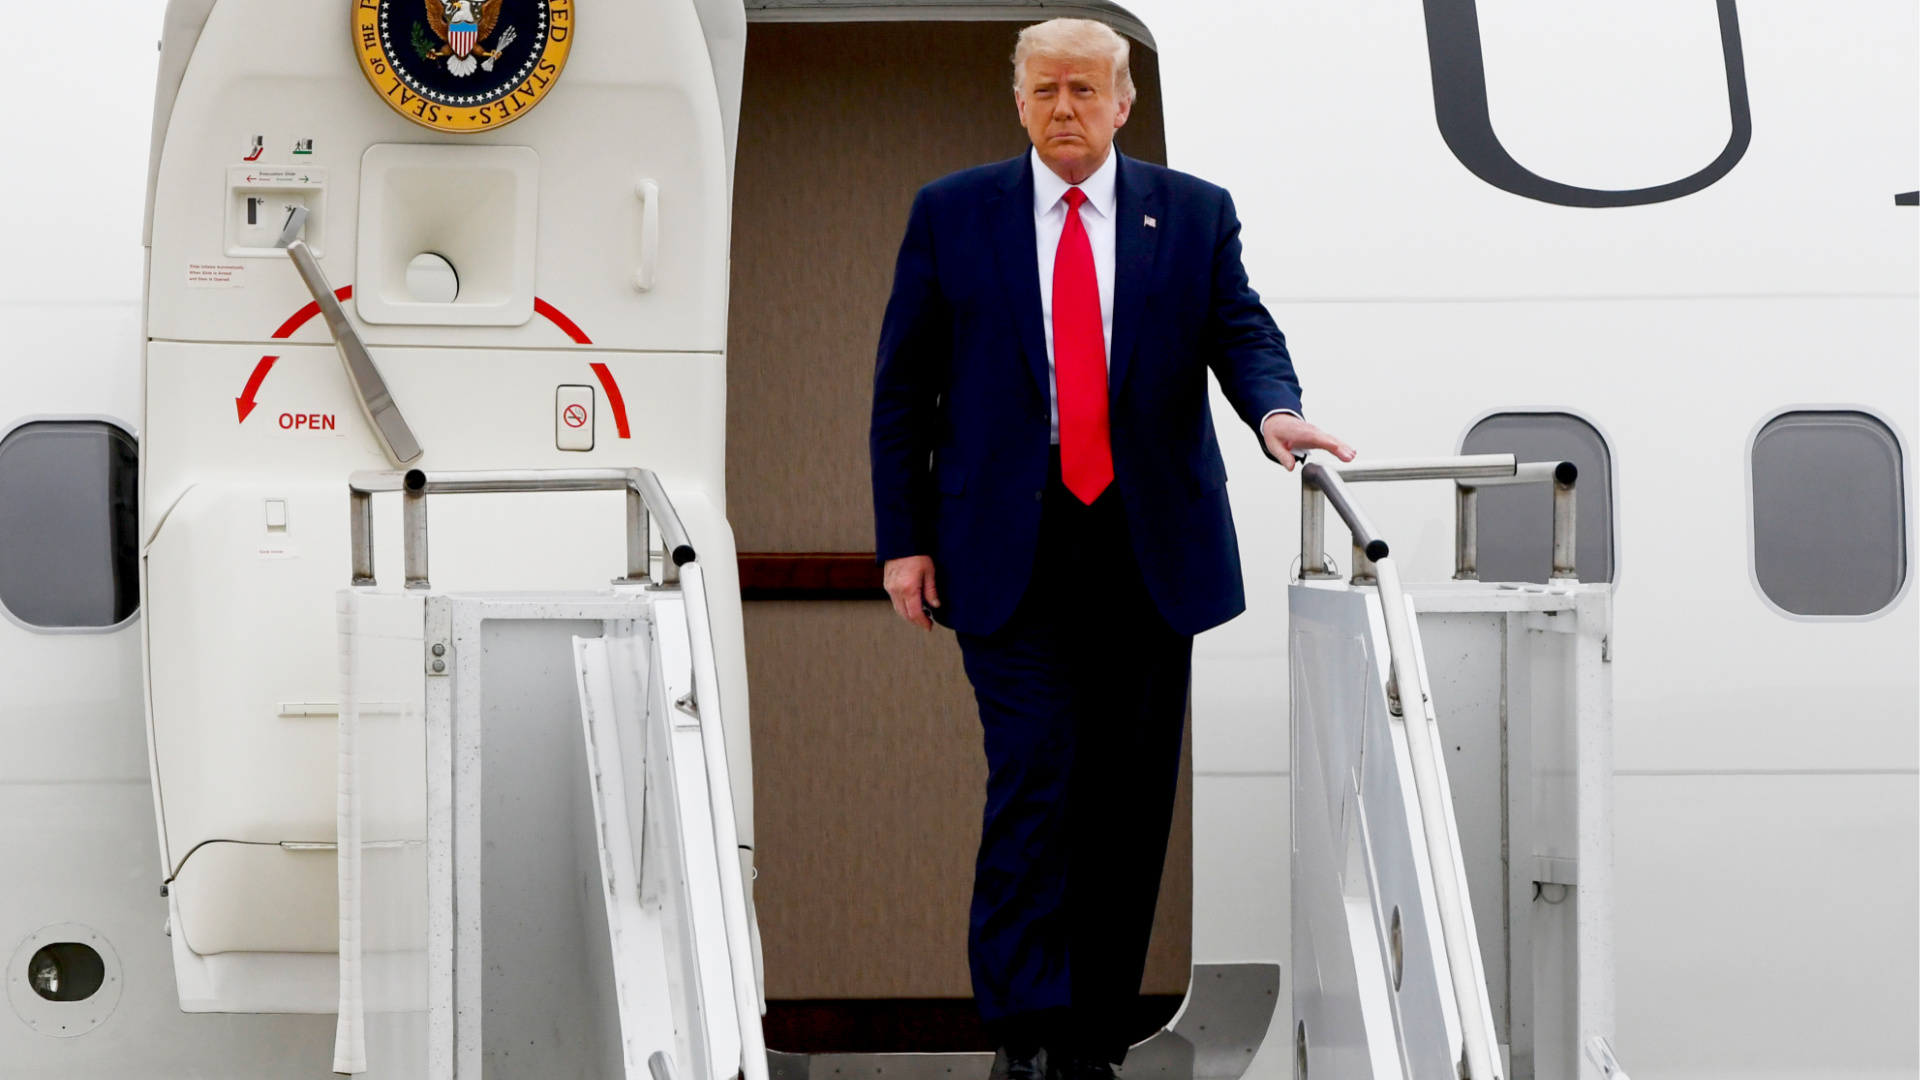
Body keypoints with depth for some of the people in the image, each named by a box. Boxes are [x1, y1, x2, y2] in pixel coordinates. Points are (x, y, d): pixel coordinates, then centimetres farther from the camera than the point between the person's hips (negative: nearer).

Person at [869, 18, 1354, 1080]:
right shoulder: (950, 215, 7)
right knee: (1033, 776, -12)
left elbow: (1243, 331, -2)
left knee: (1129, 798, 4)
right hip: (1008, 555, -2)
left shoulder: (1195, 215, 9)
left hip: (1149, 554, 2)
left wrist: (1274, 409, -25)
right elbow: (903, 388, 7)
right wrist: (905, 536, 0)